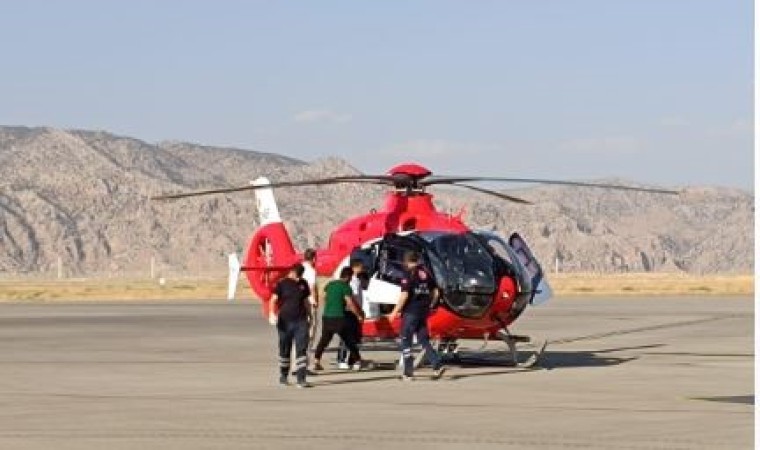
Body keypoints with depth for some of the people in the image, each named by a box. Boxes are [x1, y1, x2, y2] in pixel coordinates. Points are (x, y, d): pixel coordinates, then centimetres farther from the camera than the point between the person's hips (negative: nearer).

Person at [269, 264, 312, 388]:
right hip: (285, 321, -2)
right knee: (285, 350, 9)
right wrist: (272, 313, -21)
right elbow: (274, 300, -5)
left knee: (302, 349, -8)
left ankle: (301, 379, -12)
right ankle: (283, 376, 25)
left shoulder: (303, 284, 10)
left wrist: (309, 316, 18)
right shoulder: (282, 284, -1)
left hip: (301, 321, 2)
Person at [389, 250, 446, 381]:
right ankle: (437, 366, -4)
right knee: (424, 340, 12)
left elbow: (404, 295, -17)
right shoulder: (426, 273, 9)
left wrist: (395, 311, -11)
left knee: (406, 342, 3)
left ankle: (408, 373, 3)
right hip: (423, 312, 6)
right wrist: (429, 306, 23)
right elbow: (435, 292, 13)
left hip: (410, 312, -6)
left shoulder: (409, 274, -10)